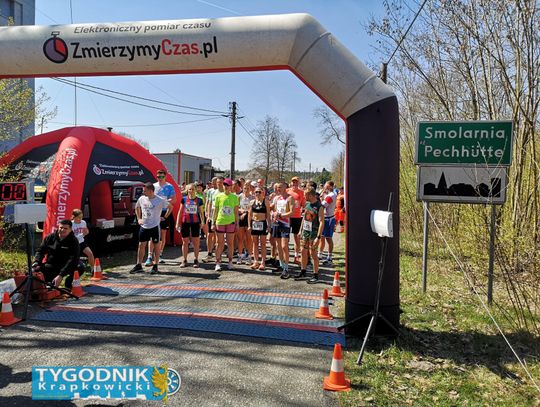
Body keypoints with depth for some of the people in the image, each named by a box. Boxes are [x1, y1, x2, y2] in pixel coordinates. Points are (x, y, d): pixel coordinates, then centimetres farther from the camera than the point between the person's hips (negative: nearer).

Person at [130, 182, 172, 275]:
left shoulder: (160, 200, -11)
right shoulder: (141, 199, 2)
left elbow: (170, 207, 1)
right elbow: (137, 207, 21)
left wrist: (164, 217, -2)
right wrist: (138, 218, 12)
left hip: (155, 226, -4)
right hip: (144, 226, 4)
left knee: (156, 245, 5)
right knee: (141, 245, 5)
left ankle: (155, 266, 14)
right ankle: (138, 266, 13)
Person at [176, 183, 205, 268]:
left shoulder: (199, 200, 2)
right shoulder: (184, 199, 3)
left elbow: (201, 212, 8)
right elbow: (180, 211, 7)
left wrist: (203, 222, 2)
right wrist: (177, 223, 4)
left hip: (195, 223, -1)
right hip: (185, 222, 1)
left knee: (196, 242, 2)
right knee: (185, 242, 6)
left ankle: (196, 260, 13)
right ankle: (185, 260, 16)